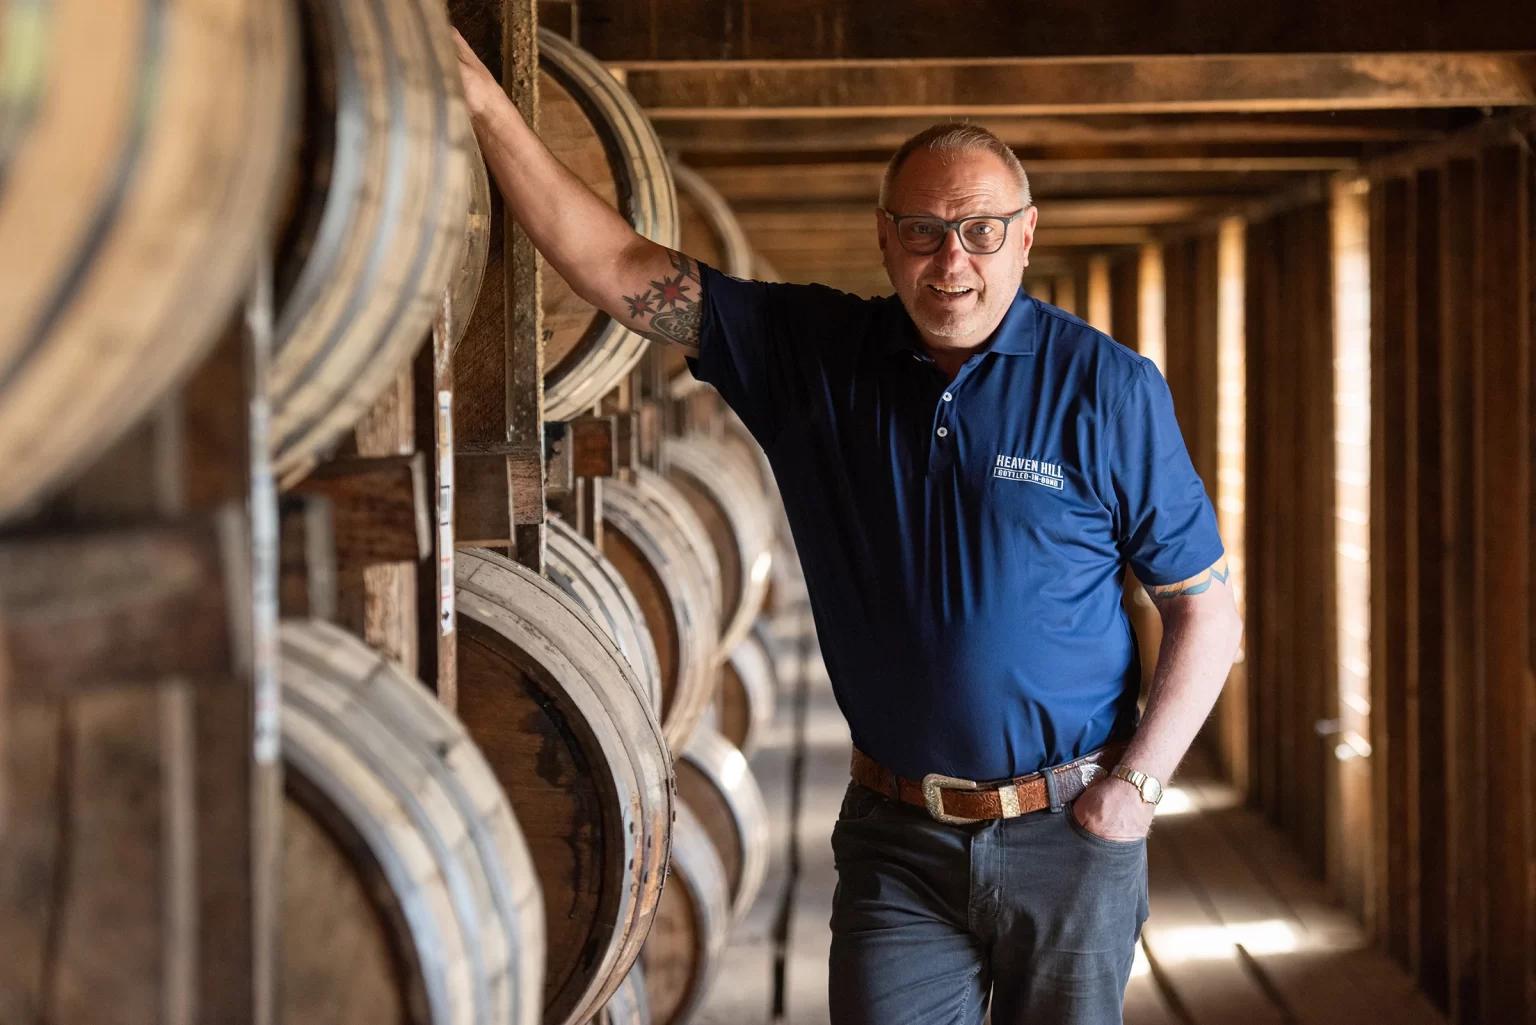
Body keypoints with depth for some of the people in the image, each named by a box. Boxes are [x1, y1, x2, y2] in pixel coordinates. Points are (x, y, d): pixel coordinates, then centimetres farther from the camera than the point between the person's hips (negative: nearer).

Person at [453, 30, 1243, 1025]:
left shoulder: (1106, 387, -7)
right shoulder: (815, 357, 0)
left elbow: (1207, 608, -3)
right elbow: (619, 268, -2)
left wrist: (1139, 783, -10)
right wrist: (485, 103, -10)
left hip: (1068, 832, -1)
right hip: (895, 839, 2)